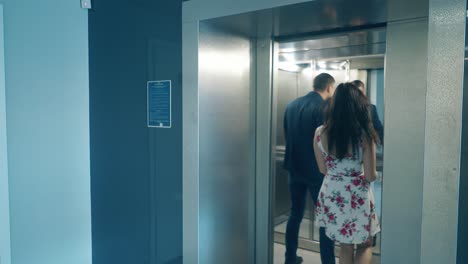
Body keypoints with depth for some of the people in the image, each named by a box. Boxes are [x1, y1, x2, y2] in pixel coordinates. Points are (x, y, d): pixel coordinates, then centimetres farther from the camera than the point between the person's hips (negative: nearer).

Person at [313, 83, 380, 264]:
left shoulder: (320, 133, -8)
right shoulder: (364, 135, -17)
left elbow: (323, 169, 3)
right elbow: (370, 176, -11)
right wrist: (376, 174, 12)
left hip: (332, 195, 3)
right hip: (357, 197, -3)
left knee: (345, 247, 21)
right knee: (365, 245, 21)